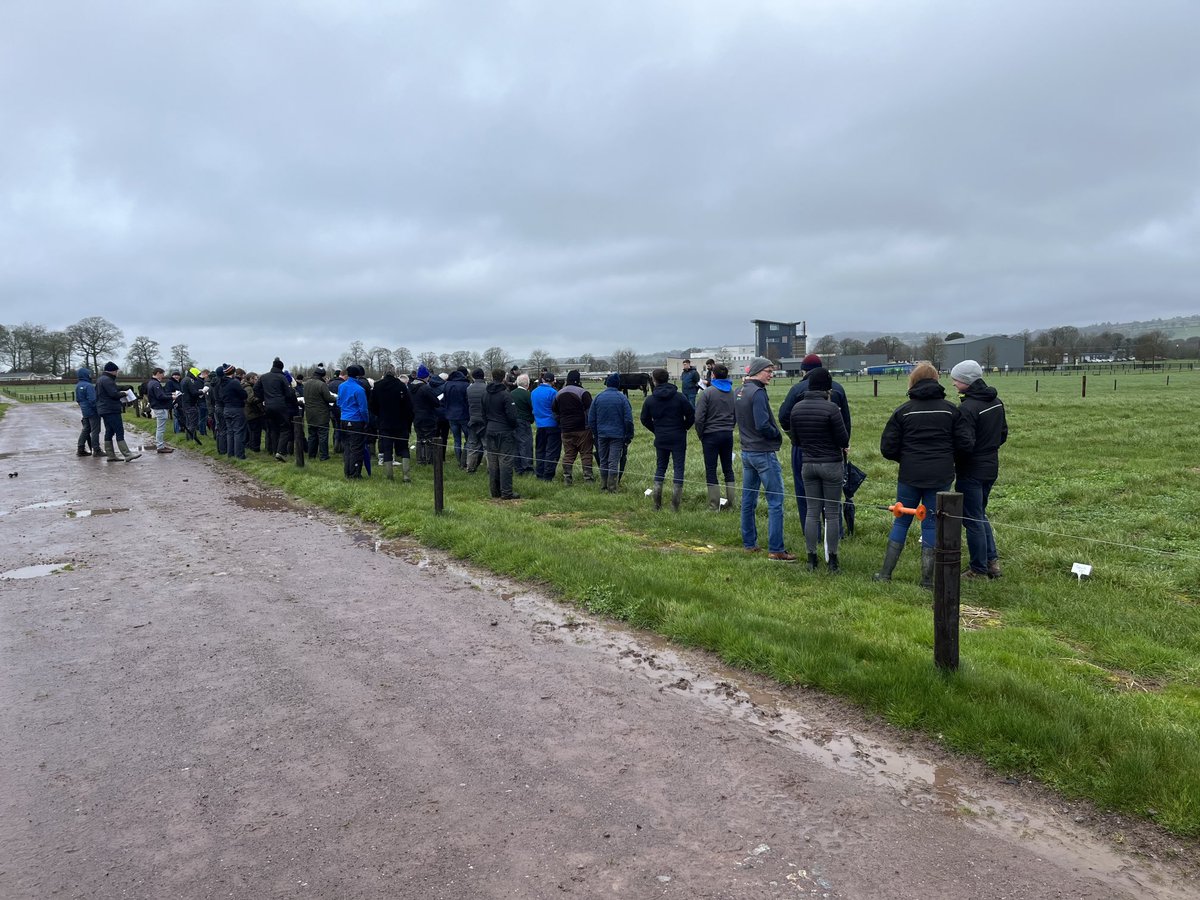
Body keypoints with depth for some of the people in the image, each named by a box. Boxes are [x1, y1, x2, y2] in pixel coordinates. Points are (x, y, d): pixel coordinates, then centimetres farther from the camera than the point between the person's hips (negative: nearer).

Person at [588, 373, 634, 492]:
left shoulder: (598, 397, 3)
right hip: (617, 435, -2)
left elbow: (591, 419, 6)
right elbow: (628, 419, -7)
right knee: (614, 462, -1)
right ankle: (612, 488, -1)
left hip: (602, 434, 3)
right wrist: (628, 437, 0)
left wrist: (595, 434, 15)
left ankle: (603, 486, 18)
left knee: (603, 461, 13)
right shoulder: (622, 398, -5)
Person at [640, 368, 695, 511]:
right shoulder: (679, 397, -8)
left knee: (660, 466, 14)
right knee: (679, 467, 4)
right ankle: (675, 502, 1)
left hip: (660, 439, 2)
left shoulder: (650, 400, -3)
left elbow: (645, 419, 4)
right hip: (678, 439, -2)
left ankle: (657, 502, 10)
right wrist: (683, 428, 9)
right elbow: (691, 416, -7)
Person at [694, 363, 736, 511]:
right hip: (728, 435, 5)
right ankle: (731, 504, 18)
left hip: (711, 435, -5)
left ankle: (714, 506, 4)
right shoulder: (732, 392, 4)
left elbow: (699, 418, -14)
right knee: (728, 469, 14)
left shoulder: (707, 392, -12)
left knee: (711, 471, 2)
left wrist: (700, 435, -1)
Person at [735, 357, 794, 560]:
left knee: (748, 500, 13)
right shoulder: (757, 393, -18)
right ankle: (776, 549, -3)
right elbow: (763, 425, -24)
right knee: (776, 502, -4)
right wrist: (777, 435, -7)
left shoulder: (739, 392, 9)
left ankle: (749, 544, 22)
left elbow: (734, 419, 20)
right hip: (764, 453, -9)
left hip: (746, 452, 9)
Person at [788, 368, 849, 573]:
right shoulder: (830, 408, -16)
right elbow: (844, 440, -11)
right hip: (832, 465, -4)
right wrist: (842, 446, 10)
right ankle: (832, 561, 11)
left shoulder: (797, 408, 0)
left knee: (812, 512, 10)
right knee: (832, 513, 5)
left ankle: (812, 559, 13)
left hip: (808, 465, 4)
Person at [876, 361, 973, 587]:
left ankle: (885, 573, 14)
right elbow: (965, 444, -2)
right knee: (932, 523, 8)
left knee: (901, 521, 12)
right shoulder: (951, 410, 0)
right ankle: (928, 579, 11)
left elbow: (887, 448, -3)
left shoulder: (903, 411, -2)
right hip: (941, 477, 0)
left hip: (910, 476, 0)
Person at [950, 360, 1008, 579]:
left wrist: (951, 462, -8)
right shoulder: (996, 401, 6)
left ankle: (979, 569, 12)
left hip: (971, 471, -9)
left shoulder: (967, 408, -23)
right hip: (991, 468, 9)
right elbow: (1003, 433, 16)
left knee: (972, 520, 3)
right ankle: (993, 561, 22)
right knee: (980, 515, 22)